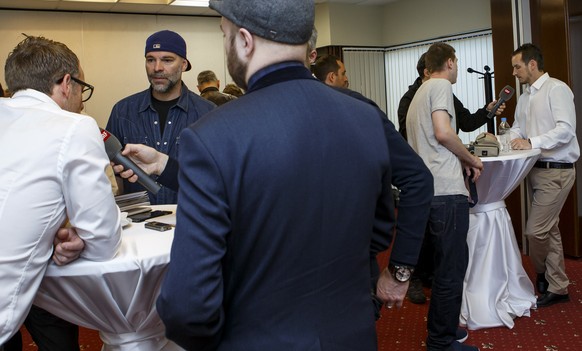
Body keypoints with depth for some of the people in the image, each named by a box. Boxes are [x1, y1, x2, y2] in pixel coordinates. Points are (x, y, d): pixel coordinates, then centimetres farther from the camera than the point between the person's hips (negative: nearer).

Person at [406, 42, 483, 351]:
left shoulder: (419, 93, 23)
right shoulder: (441, 85, -5)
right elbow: (443, 132, -18)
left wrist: (460, 162, 19)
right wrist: (471, 159, -3)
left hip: (428, 191, 10)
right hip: (447, 191, -10)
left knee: (446, 265, 19)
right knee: (451, 270, -2)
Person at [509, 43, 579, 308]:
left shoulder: (556, 89, -12)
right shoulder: (524, 98, 15)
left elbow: (566, 129, -21)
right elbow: (518, 129, 17)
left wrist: (532, 142, -28)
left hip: (556, 171, -9)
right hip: (536, 170, 9)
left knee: (535, 230, -8)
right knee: (550, 230, 14)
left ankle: (542, 274, 18)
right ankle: (557, 287, 24)